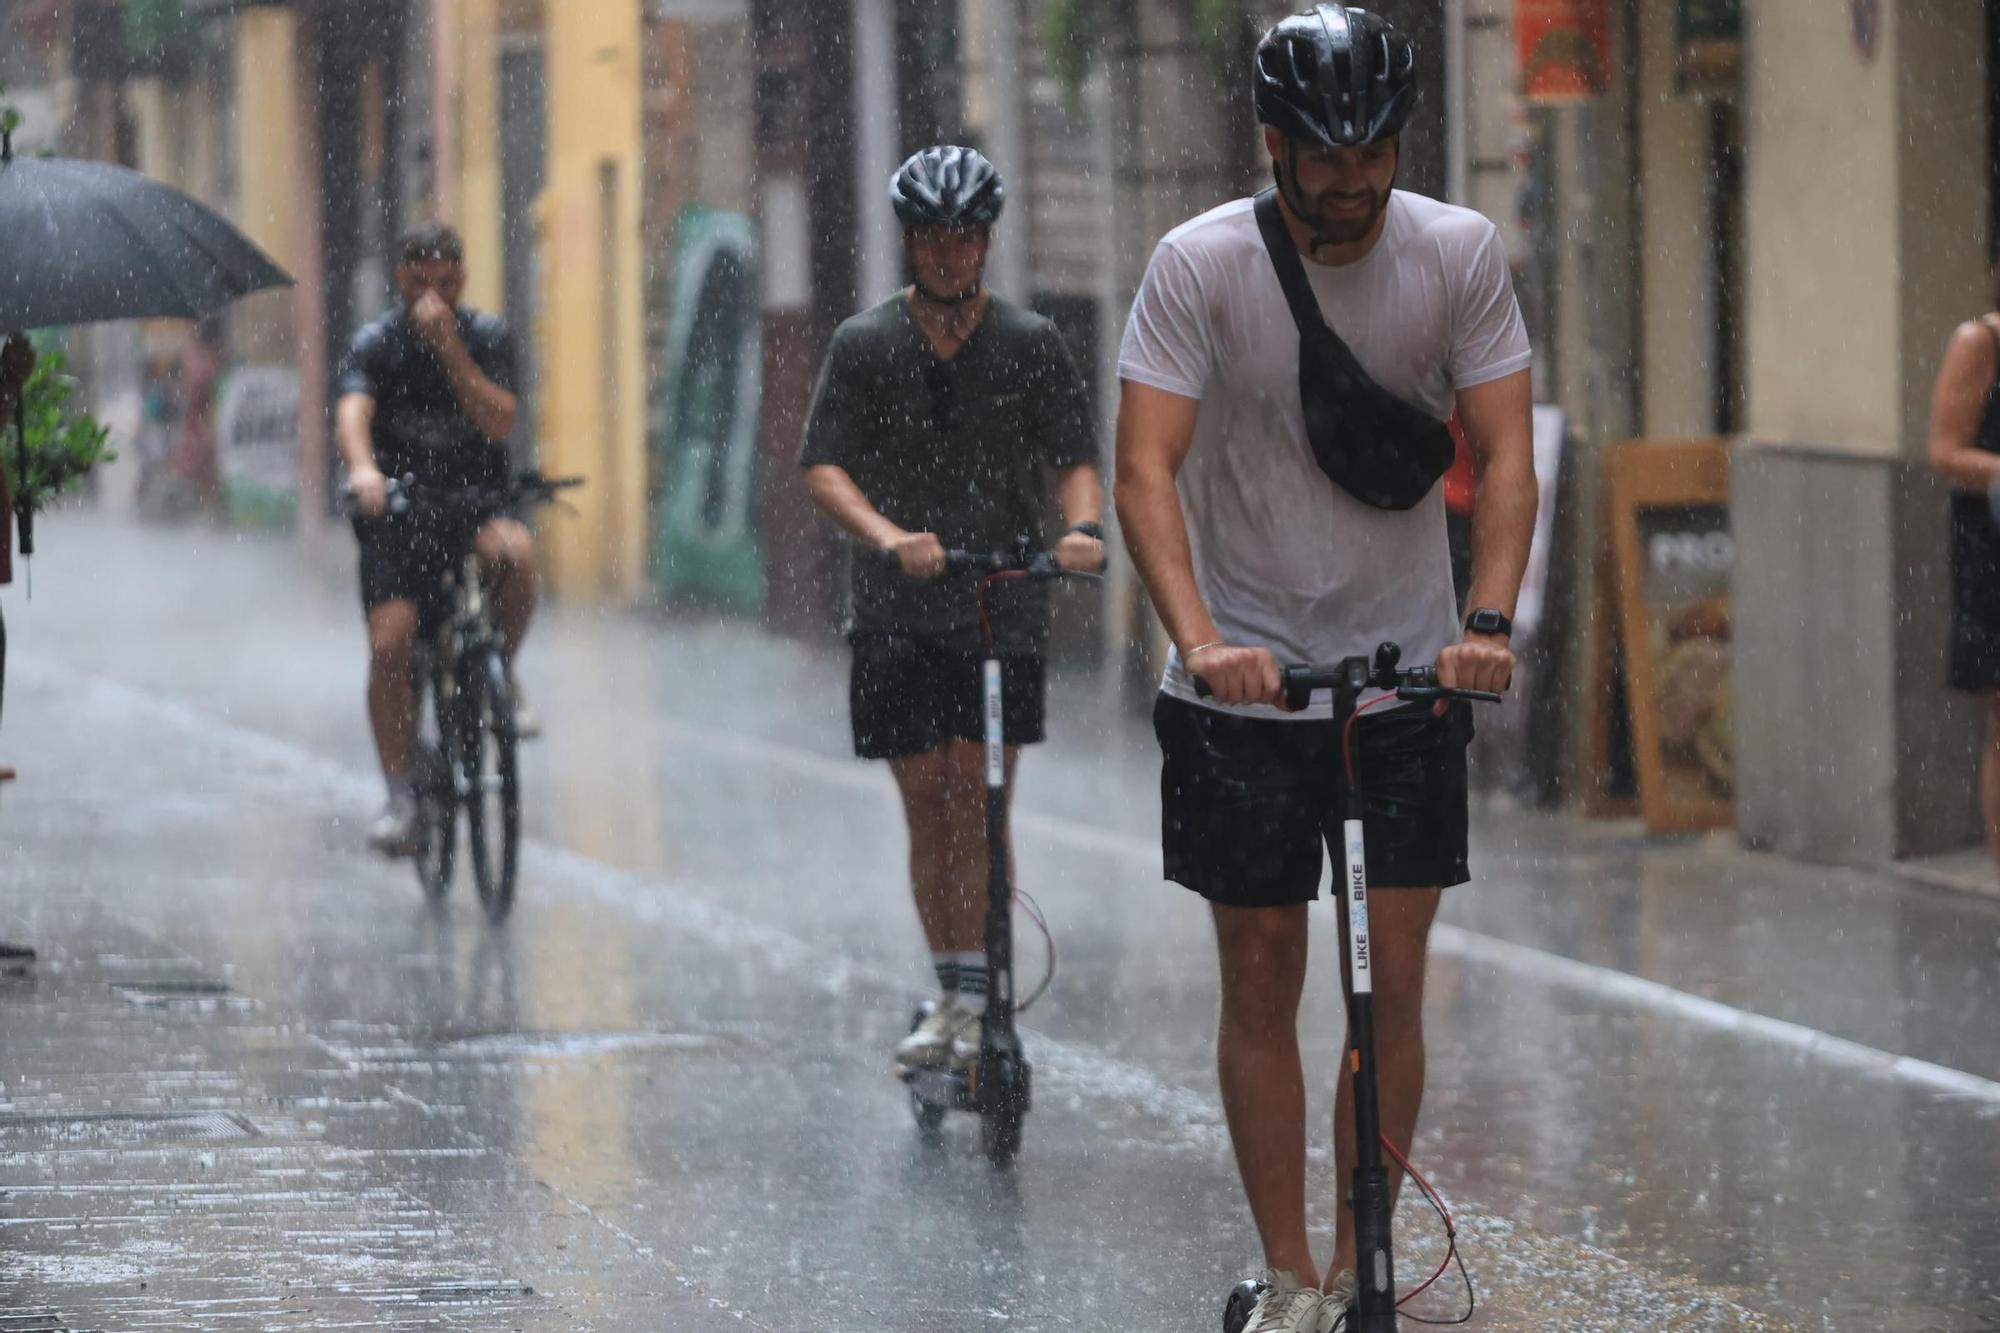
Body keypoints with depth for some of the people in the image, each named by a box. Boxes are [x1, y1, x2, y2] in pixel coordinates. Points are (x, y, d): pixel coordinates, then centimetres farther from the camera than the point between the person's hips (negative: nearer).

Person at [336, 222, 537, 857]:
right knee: (388, 645, -17)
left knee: (512, 551, -34)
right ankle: (400, 794, -8)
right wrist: (363, 468, -42)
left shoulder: (487, 335, 1)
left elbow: (499, 421, -13)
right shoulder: (376, 342, -2)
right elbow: (353, 412, -20)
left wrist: (449, 348, -22)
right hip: (398, 508, 0)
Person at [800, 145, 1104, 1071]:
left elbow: (1075, 457, 0)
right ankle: (953, 997, 11)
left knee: (978, 801, -9)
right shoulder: (864, 344, 4)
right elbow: (825, 467, -5)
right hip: (899, 612, 1)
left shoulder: (1031, 344, 6)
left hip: (1004, 608, -1)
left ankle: (977, 1001, -6)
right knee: (928, 809, 2)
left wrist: (1081, 526, -22)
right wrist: (888, 537, -23)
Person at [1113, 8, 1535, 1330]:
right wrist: (1198, 636, -34)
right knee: (1262, 975, 2)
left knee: (1392, 981, -1)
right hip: (1244, 678, -1)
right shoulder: (1200, 265, -12)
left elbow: (1505, 454, -10)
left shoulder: (1459, 253, -7)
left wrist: (1489, 619, -27)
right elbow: (1147, 469, -18)